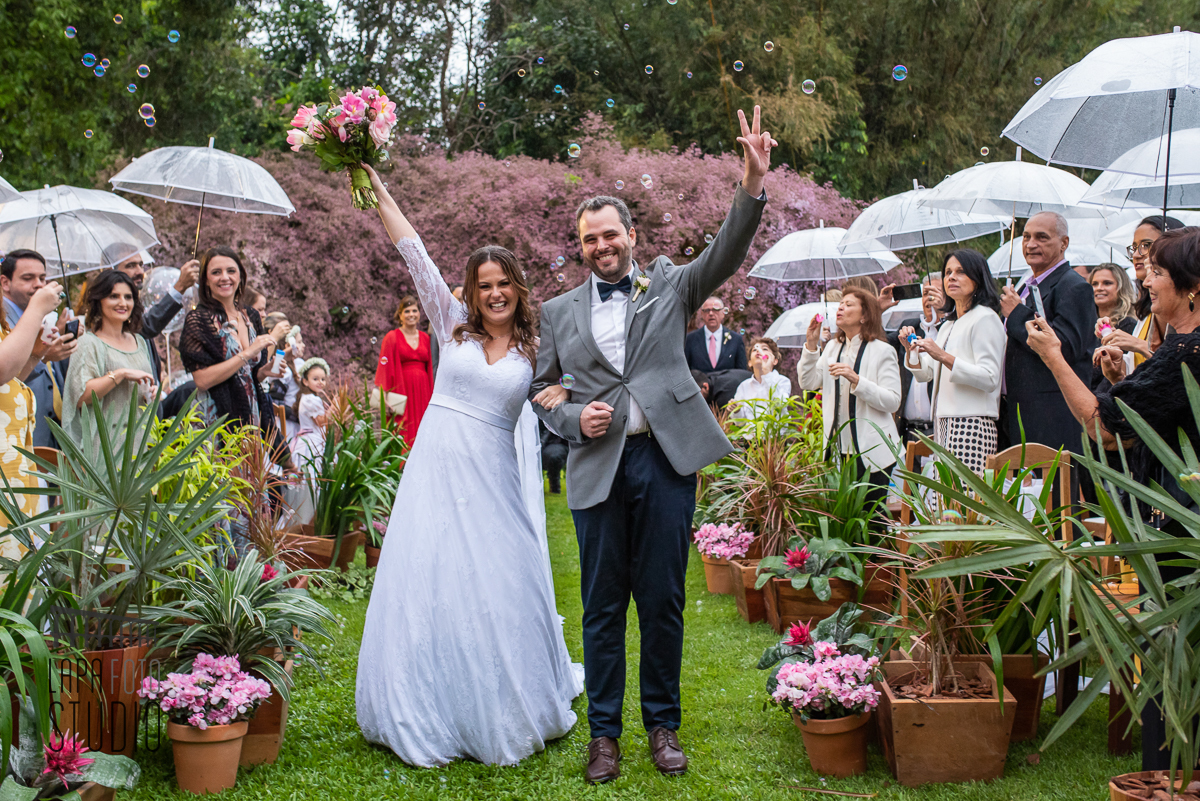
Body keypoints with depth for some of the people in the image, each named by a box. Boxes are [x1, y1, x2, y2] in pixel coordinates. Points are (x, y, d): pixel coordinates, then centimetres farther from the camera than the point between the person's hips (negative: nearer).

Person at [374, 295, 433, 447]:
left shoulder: (425, 338, 13)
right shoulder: (392, 337, 1)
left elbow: (430, 369, 15)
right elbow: (385, 368, -4)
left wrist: (432, 395, 7)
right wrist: (385, 397, -13)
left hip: (422, 391, 4)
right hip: (401, 388, -4)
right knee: (402, 436, -7)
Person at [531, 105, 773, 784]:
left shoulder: (669, 285, 9)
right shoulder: (560, 311, 12)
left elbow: (726, 254, -6)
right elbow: (542, 389, 16)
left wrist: (754, 187, -21)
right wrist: (573, 418, -6)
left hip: (666, 459, -1)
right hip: (599, 468, 1)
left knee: (664, 601, 6)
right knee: (603, 607, 7)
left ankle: (664, 724, 22)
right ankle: (604, 733, 19)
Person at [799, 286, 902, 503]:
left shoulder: (882, 351, -5)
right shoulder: (832, 347, 14)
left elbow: (893, 401, -13)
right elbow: (808, 382, 6)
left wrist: (856, 380, -23)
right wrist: (811, 345, -3)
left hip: (872, 452, -5)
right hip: (838, 449, 5)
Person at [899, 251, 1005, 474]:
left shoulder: (985, 318, -5)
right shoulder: (949, 324, 23)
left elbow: (989, 379, -15)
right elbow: (926, 373, 26)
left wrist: (944, 357, -22)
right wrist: (910, 348, 8)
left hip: (971, 425, -8)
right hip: (944, 424, 8)